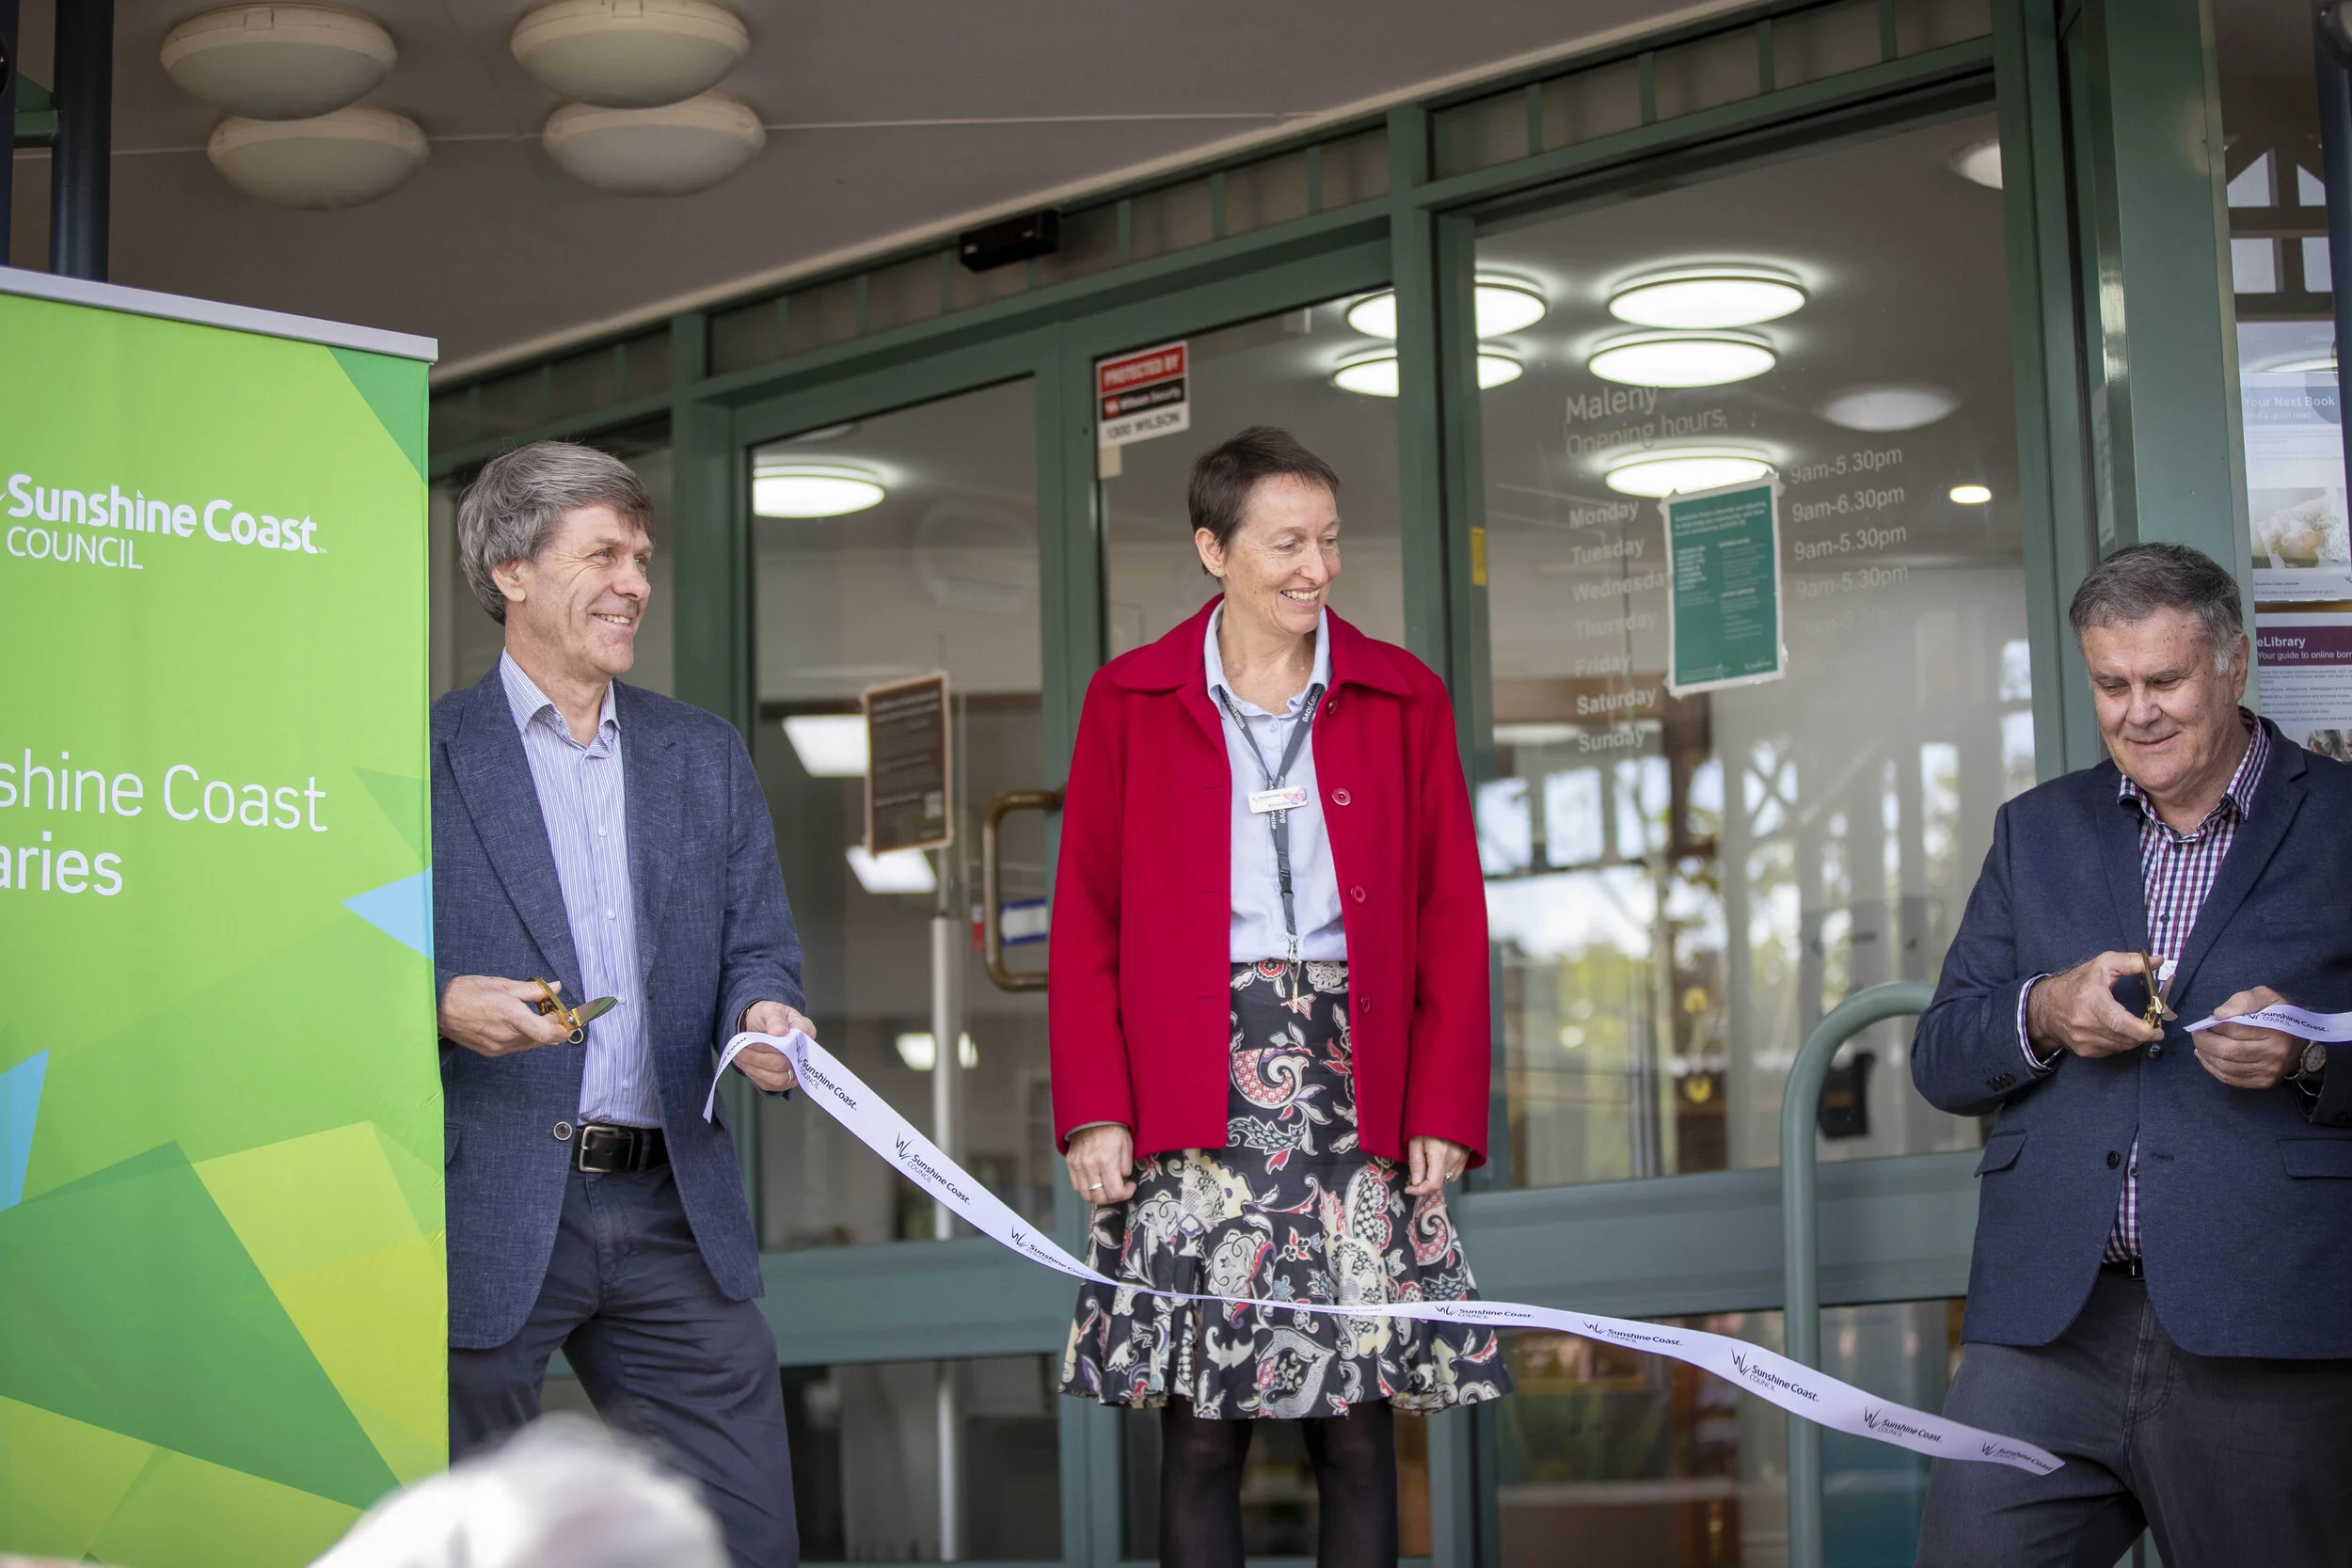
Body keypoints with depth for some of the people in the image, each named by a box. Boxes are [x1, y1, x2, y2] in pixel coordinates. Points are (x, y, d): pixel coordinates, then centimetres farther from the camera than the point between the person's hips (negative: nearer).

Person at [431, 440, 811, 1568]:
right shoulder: (418, 757, 0)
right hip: (485, 1218, -4)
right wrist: (442, 1002, -19)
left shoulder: (707, 757, 15)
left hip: (674, 1215, 4)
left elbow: (758, 945, 13)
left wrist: (763, 1017, -9)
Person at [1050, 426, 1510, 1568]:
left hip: (1356, 1094, 1)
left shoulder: (1404, 700, 9)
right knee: (1200, 1429, -1)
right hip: (1191, 1102, -1)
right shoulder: (1129, 703, 7)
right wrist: (1094, 1111, -5)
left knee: (1357, 1429, 2)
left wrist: (1445, 1111, -2)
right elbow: (1084, 923, 5)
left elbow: (1452, 920, 7)